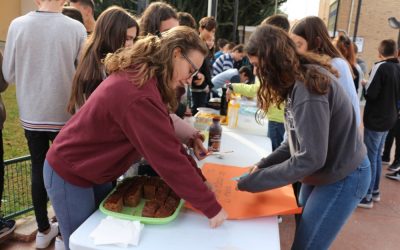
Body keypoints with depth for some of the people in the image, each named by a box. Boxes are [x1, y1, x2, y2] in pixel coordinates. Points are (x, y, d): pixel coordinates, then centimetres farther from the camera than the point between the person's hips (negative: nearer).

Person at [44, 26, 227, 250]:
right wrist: (211, 207, -25)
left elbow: (166, 138, -1)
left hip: (91, 171, 9)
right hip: (69, 174, -9)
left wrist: (198, 179, -4)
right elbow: (168, 157, -33)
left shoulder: (138, 76, -3)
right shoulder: (138, 95, -34)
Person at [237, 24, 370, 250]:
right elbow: (298, 140, 7)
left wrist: (254, 181, -21)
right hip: (324, 172, 9)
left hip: (342, 178, -9)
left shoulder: (308, 87, -27)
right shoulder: (300, 80, 3)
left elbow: (310, 158, -28)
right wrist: (263, 165, -3)